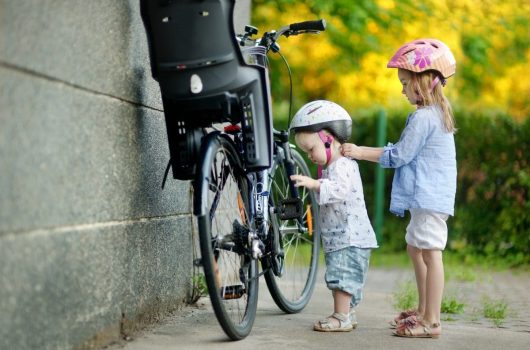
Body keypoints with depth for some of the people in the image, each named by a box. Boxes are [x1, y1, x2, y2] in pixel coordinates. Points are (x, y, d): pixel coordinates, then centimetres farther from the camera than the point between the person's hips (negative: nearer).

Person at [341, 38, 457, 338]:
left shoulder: (423, 117, -17)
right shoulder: (437, 113, 15)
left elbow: (399, 156, -15)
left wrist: (361, 153, -8)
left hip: (429, 197, -11)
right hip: (429, 197, 11)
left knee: (430, 253, -10)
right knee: (416, 248, 21)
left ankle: (431, 322, -9)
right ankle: (424, 310, 31)